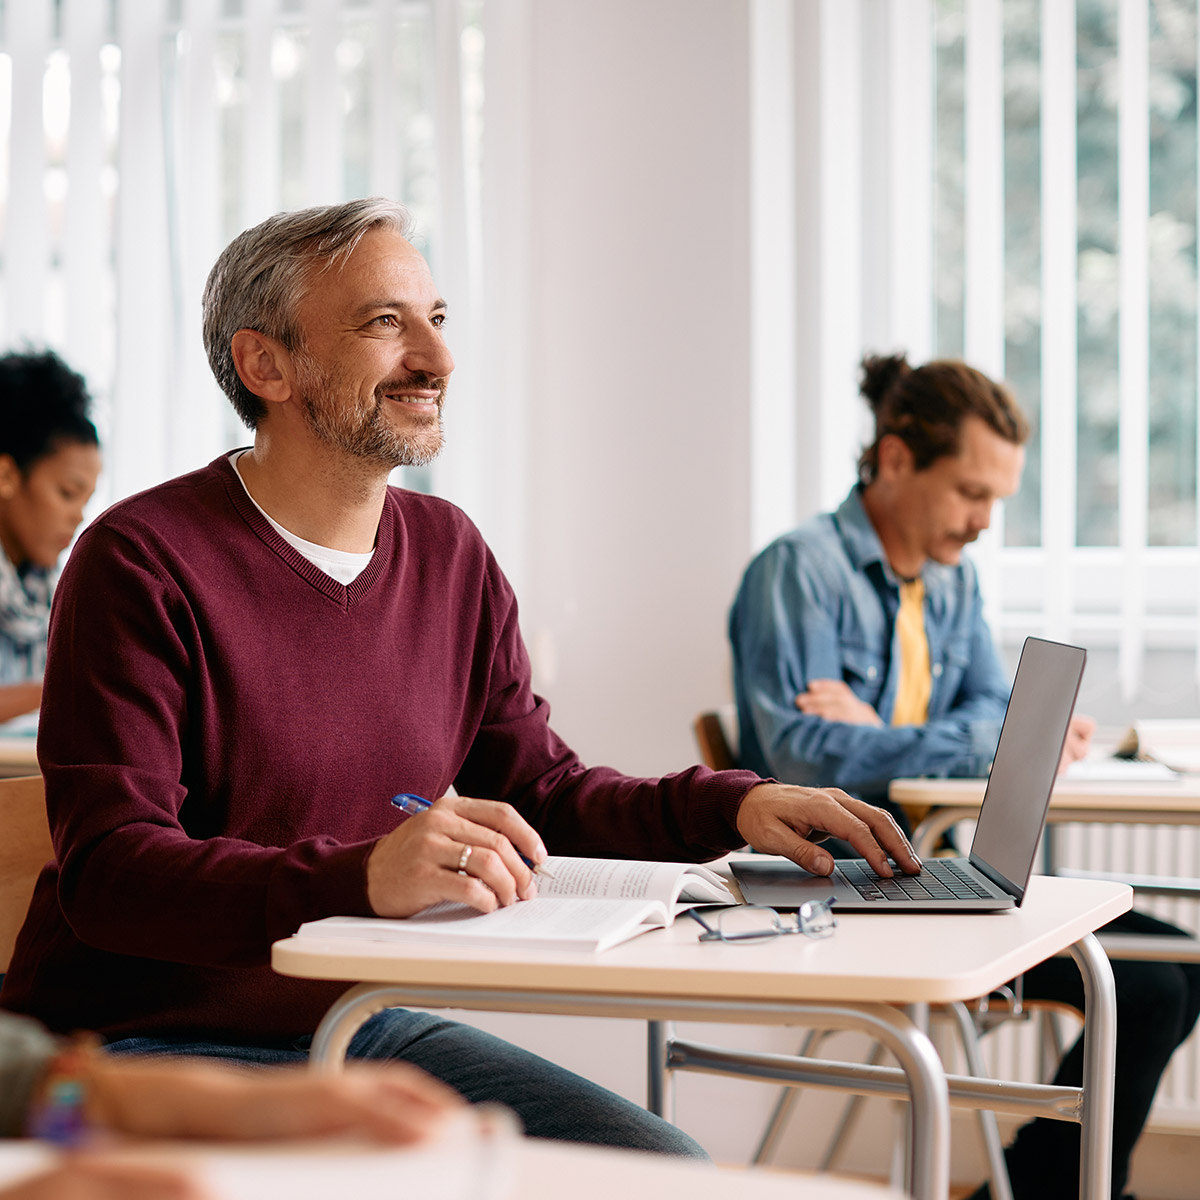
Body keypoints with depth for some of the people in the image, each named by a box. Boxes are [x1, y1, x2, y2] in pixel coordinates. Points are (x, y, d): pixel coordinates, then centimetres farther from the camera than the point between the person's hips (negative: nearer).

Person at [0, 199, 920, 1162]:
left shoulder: (452, 554, 10)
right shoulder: (141, 564, -14)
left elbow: (539, 790, 14)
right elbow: (108, 869, -24)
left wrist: (733, 806, -5)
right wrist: (362, 877, -40)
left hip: (368, 1027, 7)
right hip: (152, 1044, -7)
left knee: (670, 1173, -6)